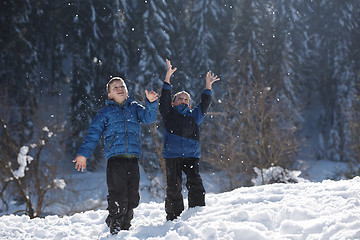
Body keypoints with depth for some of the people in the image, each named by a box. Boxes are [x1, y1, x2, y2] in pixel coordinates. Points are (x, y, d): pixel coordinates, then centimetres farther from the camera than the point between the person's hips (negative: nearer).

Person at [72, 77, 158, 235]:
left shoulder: (134, 108, 20)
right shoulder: (105, 112, 13)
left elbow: (149, 117, 5)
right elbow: (93, 133, 7)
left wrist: (151, 103, -14)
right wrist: (83, 153, -3)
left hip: (133, 159, 3)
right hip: (115, 158, -3)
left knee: (132, 197, 4)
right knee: (118, 196, -11)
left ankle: (125, 227, 17)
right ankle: (115, 229, -2)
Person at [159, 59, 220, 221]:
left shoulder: (194, 116, 21)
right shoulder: (169, 114, 13)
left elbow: (204, 104, 16)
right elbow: (165, 98, 3)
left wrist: (208, 86, 7)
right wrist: (168, 77, -5)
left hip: (191, 155, 2)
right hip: (172, 155, -2)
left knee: (195, 183, -13)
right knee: (173, 188, -3)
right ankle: (173, 217, 7)